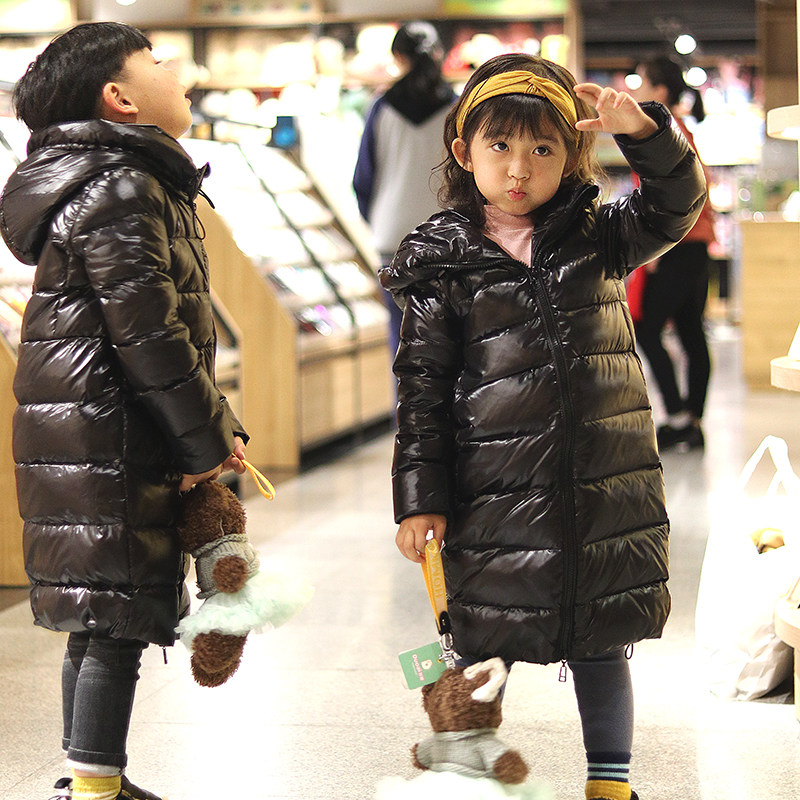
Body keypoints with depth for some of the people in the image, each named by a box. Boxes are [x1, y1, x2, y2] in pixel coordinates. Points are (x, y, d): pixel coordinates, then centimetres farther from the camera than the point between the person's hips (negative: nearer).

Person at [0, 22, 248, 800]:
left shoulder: (127, 181, 19)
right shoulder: (120, 189, -15)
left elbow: (168, 321, 20)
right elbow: (145, 334, -19)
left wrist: (211, 427, 14)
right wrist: (207, 438, -12)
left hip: (84, 437, 10)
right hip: (108, 442, -10)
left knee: (100, 618, 16)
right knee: (116, 617, -6)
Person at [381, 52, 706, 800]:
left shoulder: (595, 236, 8)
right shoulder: (443, 267, -1)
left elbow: (675, 206, 3)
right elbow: (423, 389, -1)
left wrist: (645, 133, -13)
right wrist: (420, 497, -5)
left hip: (604, 486, 3)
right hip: (496, 498, -2)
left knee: (601, 643, 13)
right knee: (484, 650, 6)